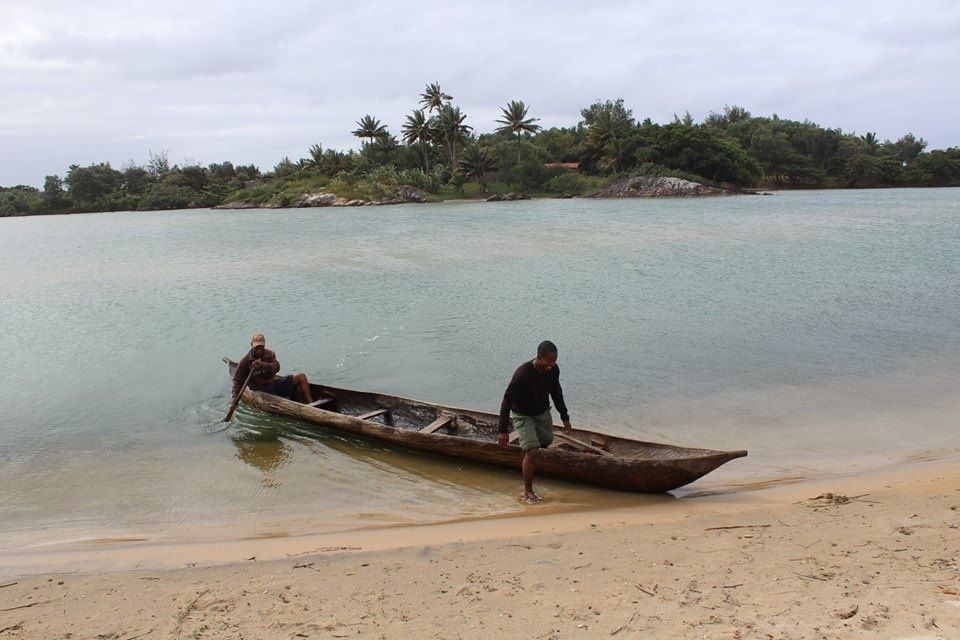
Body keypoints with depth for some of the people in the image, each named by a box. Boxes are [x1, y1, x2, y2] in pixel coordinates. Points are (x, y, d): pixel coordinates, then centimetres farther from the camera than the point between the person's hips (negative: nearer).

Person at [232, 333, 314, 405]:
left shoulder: (269, 354, 3)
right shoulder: (245, 361, -5)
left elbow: (276, 368, -15)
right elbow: (237, 381, -6)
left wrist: (262, 365, -35)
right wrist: (235, 400, -17)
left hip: (273, 383, 5)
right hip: (261, 391, -5)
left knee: (301, 377, -8)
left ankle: (310, 403, -14)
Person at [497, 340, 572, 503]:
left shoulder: (553, 370, -14)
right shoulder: (523, 373, -33)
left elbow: (556, 393, 6)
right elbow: (507, 401, -27)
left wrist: (565, 417, 12)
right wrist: (503, 430, -26)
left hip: (543, 412, 6)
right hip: (523, 416, -6)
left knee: (546, 441, 21)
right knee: (532, 452, -15)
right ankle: (527, 492, -1)